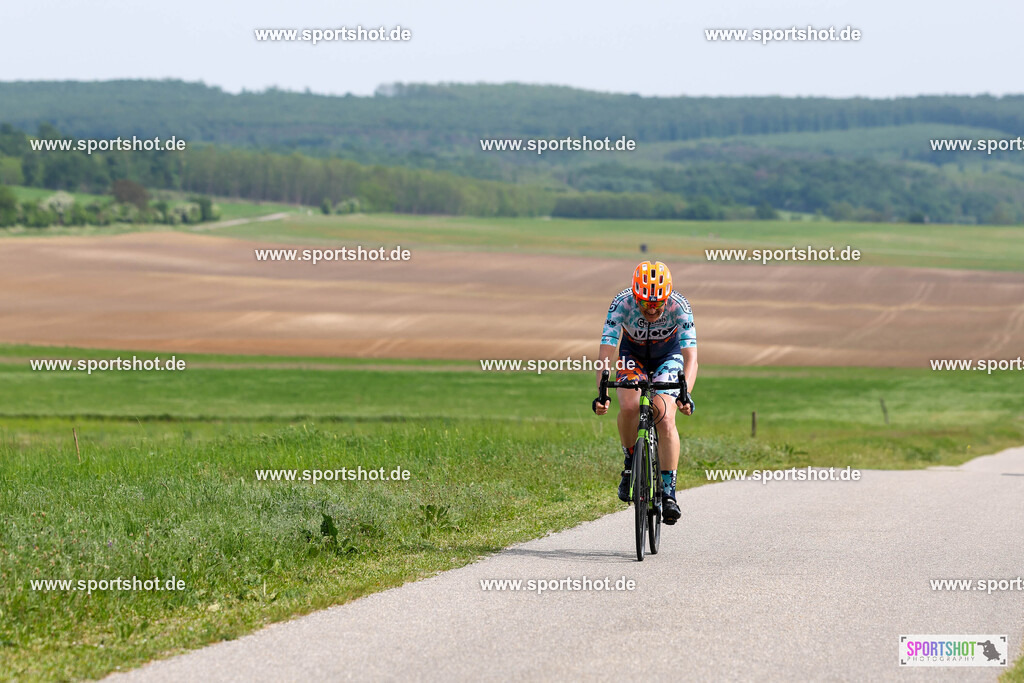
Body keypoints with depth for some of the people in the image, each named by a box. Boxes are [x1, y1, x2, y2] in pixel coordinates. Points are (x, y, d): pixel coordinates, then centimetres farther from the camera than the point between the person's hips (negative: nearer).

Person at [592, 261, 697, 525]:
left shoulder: (679, 306, -32)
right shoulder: (622, 303, -32)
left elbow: (691, 357, -36)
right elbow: (606, 353, -34)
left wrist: (685, 394, -51)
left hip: (668, 356, -1)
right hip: (633, 354, 1)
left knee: (665, 418, -21)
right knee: (629, 407, -27)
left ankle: (669, 491, -14)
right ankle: (630, 460, 0)